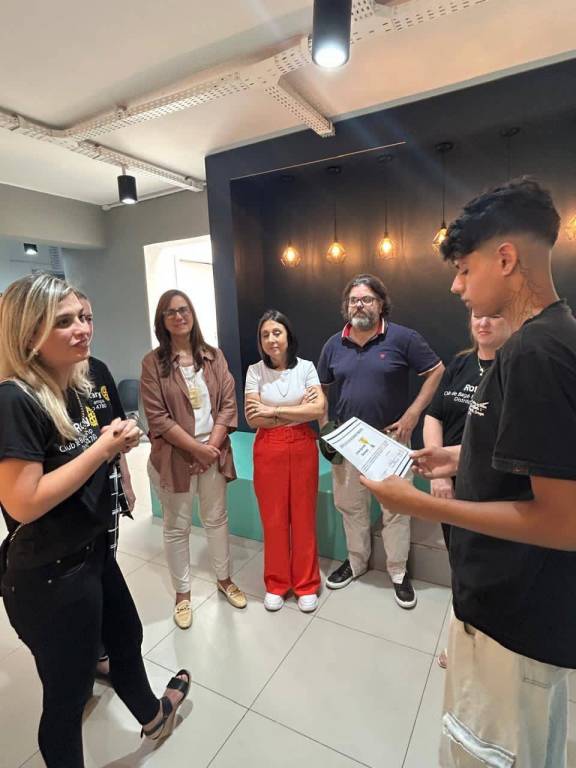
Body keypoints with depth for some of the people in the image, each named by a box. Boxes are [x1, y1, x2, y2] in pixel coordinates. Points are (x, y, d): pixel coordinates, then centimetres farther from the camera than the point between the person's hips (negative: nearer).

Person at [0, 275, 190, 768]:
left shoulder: (76, 386, 3)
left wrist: (116, 447, -6)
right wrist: (103, 447, -23)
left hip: (93, 551, 9)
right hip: (48, 576, -9)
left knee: (126, 638, 30)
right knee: (69, 691, 14)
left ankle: (153, 715, 58)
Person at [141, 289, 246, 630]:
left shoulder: (214, 355, 3)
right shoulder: (153, 362, -6)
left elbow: (228, 404, -1)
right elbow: (158, 418, -11)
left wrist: (211, 445, -11)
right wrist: (196, 448, -14)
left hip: (214, 451, 3)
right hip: (174, 456, -2)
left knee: (217, 519, 17)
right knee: (177, 527, 12)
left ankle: (225, 579, 39)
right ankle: (182, 593, 32)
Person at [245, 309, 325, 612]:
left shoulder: (306, 367, -2)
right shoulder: (255, 371, -3)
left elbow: (318, 409, -13)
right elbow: (253, 419, -9)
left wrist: (274, 410, -14)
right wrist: (297, 410, -12)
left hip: (303, 447, 0)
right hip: (269, 450, 0)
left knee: (304, 517, 10)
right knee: (273, 519, 9)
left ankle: (306, 584, 30)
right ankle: (276, 584, 31)